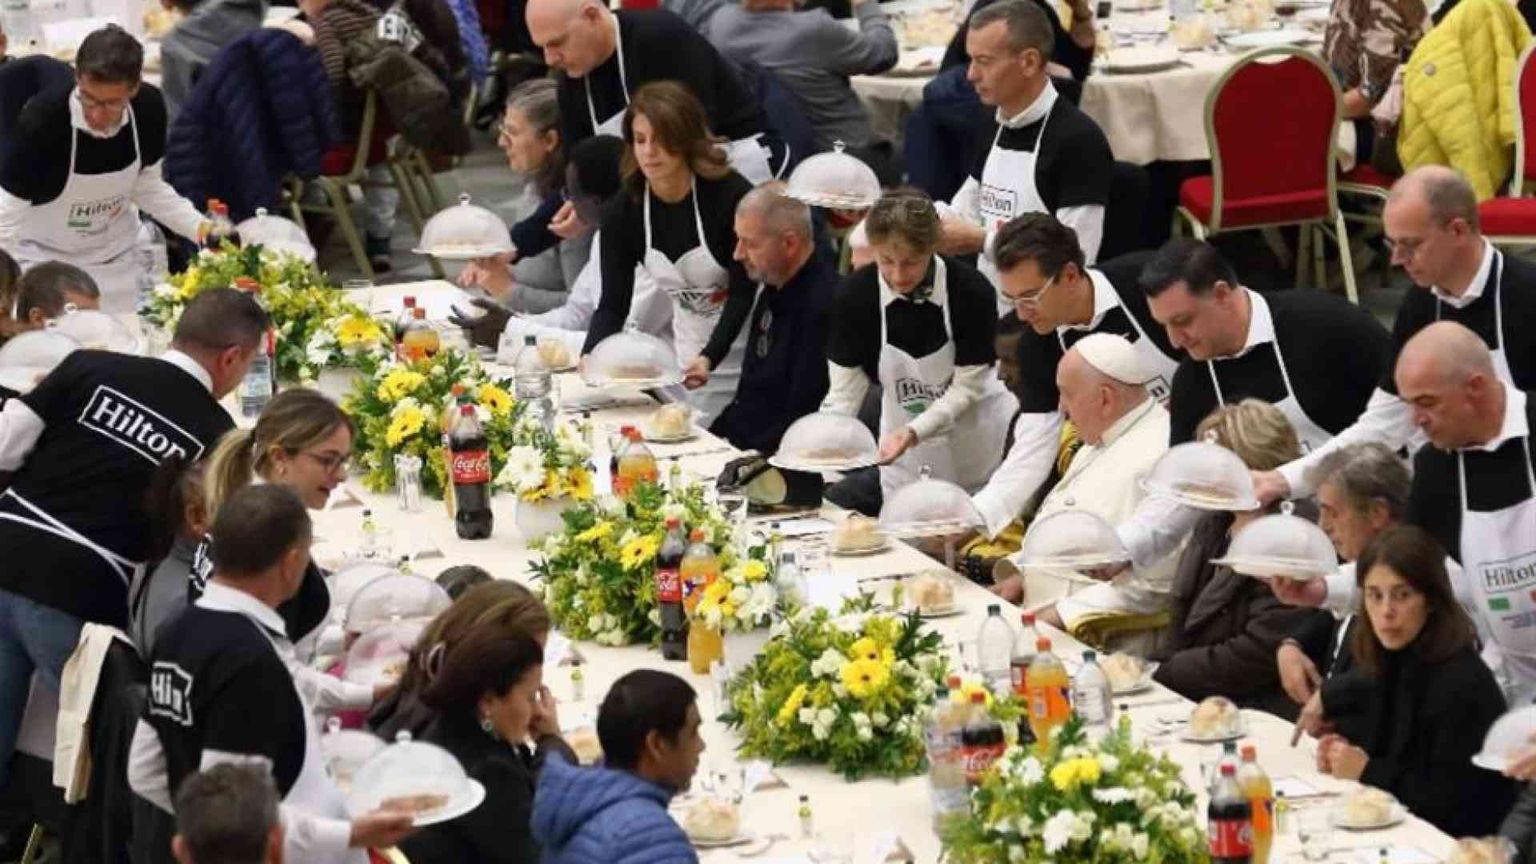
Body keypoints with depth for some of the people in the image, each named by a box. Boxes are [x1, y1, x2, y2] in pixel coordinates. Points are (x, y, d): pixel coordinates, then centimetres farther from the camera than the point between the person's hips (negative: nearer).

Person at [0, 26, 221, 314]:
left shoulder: (149, 109, -17)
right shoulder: (42, 120, -30)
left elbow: (146, 186, 1)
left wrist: (199, 228, -10)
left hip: (115, 259, 4)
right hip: (44, 258, -4)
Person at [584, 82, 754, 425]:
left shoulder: (731, 196, -22)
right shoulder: (623, 212, -9)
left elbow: (744, 292, -18)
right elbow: (614, 303, -8)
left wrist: (709, 358, -31)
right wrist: (590, 357, -27)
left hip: (740, 342, -4)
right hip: (689, 343, 4)